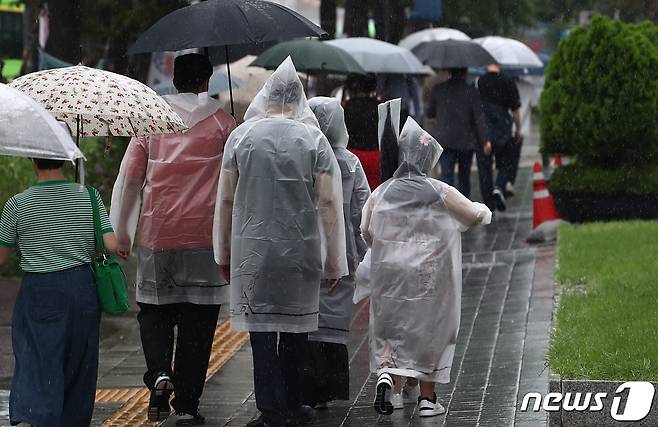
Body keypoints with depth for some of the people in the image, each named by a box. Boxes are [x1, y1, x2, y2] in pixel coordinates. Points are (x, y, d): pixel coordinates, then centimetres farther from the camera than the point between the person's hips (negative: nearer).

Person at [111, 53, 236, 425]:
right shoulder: (220, 121, 2)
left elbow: (129, 180, 4)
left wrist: (120, 236, 10)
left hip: (157, 235, 1)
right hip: (205, 238, -1)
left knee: (154, 310, 15)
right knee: (197, 319, 3)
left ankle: (158, 372, -11)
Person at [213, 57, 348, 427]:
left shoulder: (241, 136, -1)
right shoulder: (314, 139, -3)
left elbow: (226, 200, 2)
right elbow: (328, 203, -5)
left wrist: (224, 254, 12)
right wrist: (334, 263, 1)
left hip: (253, 249, 0)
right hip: (302, 251, 0)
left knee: (261, 328, 3)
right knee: (296, 328, 12)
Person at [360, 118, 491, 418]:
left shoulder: (381, 193, 0)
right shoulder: (439, 193, -8)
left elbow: (366, 230, 7)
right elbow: (477, 216, 0)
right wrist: (483, 209, 23)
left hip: (389, 274, 2)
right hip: (429, 276, -2)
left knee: (390, 326, 15)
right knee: (429, 328, 9)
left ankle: (386, 371, -13)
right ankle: (427, 398, 12)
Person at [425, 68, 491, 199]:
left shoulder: (438, 89, 0)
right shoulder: (471, 92, -5)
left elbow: (429, 113, 9)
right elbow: (479, 118, -7)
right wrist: (485, 141, -7)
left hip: (445, 139, 0)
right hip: (466, 140, 0)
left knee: (446, 175, -4)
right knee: (464, 176, 14)